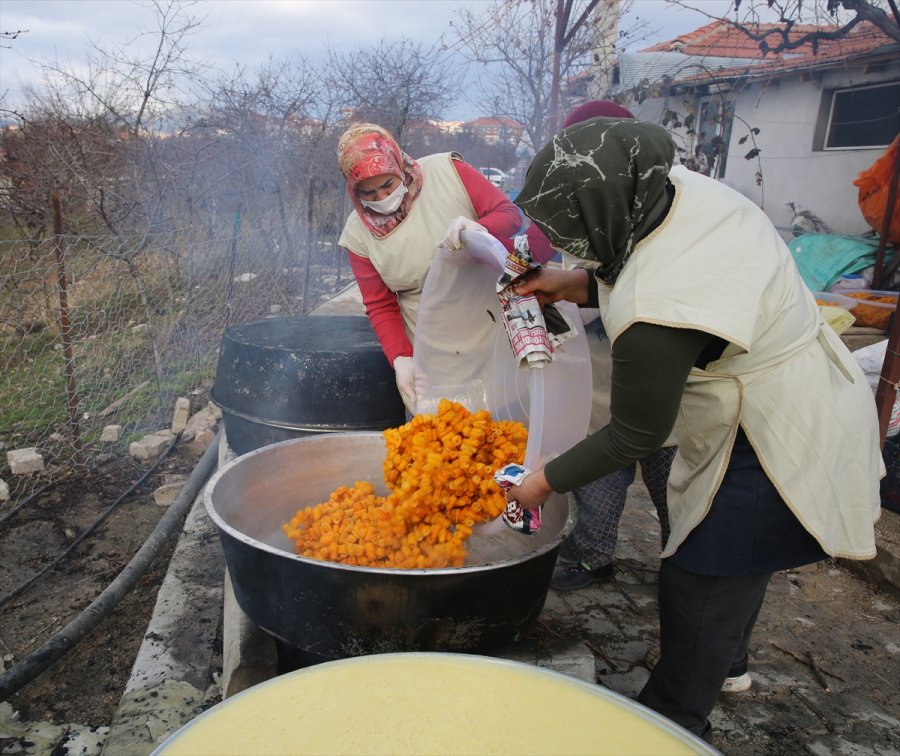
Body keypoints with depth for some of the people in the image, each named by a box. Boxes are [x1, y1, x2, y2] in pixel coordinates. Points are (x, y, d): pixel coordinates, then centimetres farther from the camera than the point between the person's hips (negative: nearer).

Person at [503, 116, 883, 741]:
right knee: (738, 557, 28)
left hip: (782, 448, -10)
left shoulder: (653, 315, -36)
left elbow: (635, 438, -20)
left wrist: (545, 482, -7)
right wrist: (578, 287, -1)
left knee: (699, 580, 6)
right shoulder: (686, 189, -12)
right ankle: (728, 661, 54)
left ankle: (675, 720, 31)